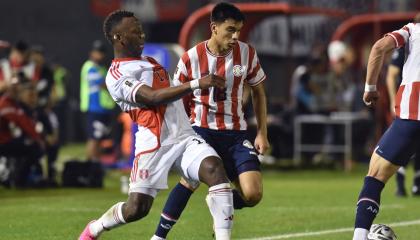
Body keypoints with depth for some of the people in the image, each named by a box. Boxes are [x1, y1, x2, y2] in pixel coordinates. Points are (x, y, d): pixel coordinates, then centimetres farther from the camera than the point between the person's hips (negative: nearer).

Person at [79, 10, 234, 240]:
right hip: (155, 144, -6)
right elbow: (152, 97, -20)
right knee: (136, 208, -4)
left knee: (215, 168, -22)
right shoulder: (116, 76, -6)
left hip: (185, 137, 6)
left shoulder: (150, 63, 21)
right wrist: (196, 83, -27)